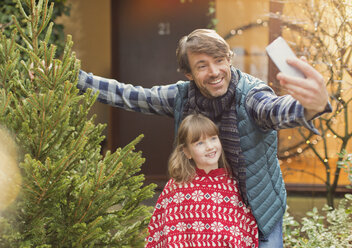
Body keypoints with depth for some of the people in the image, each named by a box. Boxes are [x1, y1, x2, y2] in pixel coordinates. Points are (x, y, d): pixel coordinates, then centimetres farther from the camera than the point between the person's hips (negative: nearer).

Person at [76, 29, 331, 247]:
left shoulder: (251, 93, -25)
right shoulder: (182, 95, -10)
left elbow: (275, 109, -48)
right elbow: (128, 95, -1)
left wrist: (314, 106, -73)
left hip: (260, 209, -3)